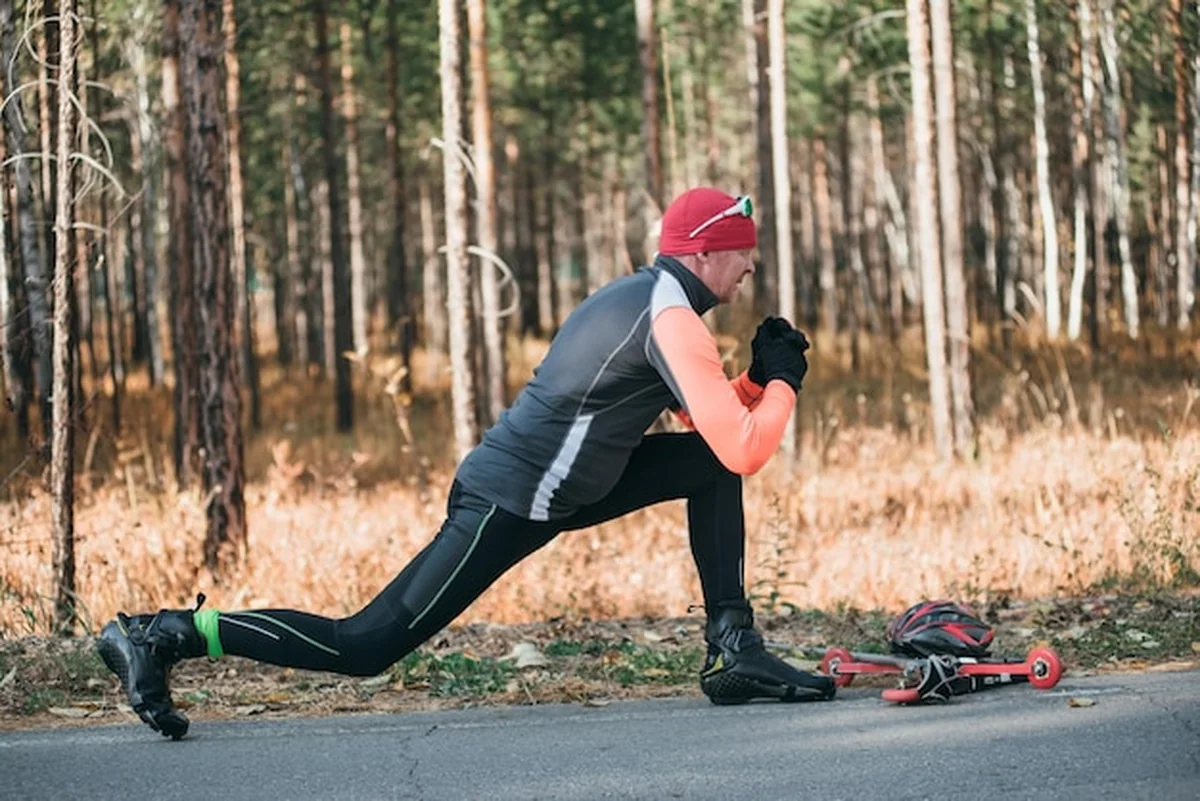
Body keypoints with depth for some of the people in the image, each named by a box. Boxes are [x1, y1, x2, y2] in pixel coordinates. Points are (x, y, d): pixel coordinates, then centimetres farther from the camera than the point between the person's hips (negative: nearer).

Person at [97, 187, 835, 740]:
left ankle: (734, 653, 10)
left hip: (555, 486, 10)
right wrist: (782, 384, -6)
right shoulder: (673, 321, -18)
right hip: (508, 505, -10)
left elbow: (710, 415, 25)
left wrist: (761, 380, 7)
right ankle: (167, 637, -5)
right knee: (365, 647, -10)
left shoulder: (644, 293, 12)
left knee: (710, 466, 9)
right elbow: (748, 451, -23)